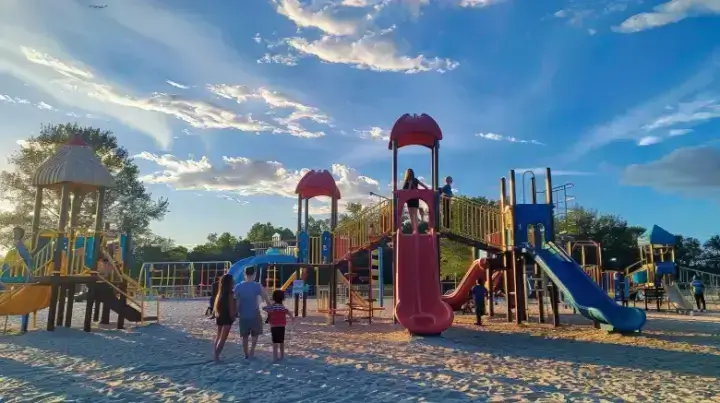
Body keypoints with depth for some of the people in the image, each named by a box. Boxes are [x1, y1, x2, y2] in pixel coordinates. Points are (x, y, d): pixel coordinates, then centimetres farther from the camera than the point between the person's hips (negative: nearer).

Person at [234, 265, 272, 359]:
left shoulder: (238, 286, -3)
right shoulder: (258, 286, -11)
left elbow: (236, 302, 0)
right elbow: (266, 299, -9)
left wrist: (237, 313, 12)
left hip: (243, 315, 2)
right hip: (255, 314, -2)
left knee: (245, 336, 15)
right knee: (255, 334, 15)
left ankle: (246, 354, 21)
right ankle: (251, 352, 1)